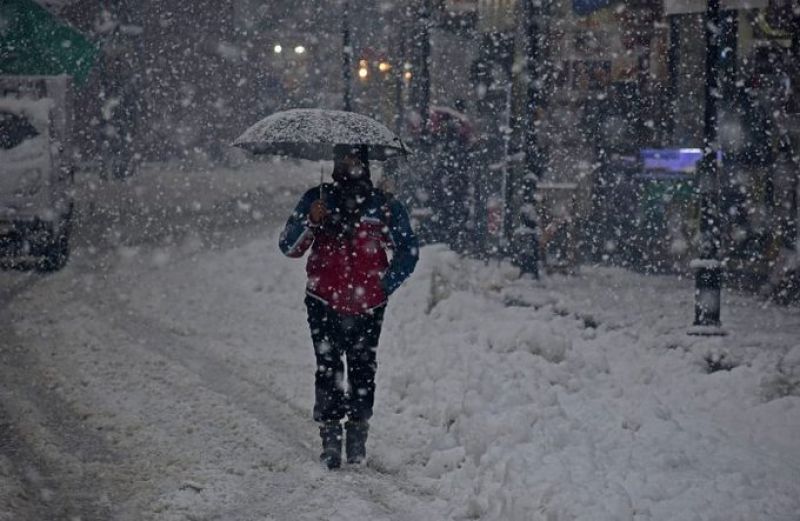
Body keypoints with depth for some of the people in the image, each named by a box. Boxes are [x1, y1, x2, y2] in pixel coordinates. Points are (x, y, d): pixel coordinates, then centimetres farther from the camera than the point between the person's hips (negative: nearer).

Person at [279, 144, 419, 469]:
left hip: (368, 307, 0)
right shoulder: (317, 199, 9)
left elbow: (408, 252, 10)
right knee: (328, 369, -6)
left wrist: (382, 287, 1)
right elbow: (289, 247, 4)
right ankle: (330, 439, -4)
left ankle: (357, 437, 9)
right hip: (324, 302, 0)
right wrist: (310, 222, -14)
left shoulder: (385, 207, 5)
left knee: (362, 369, 1)